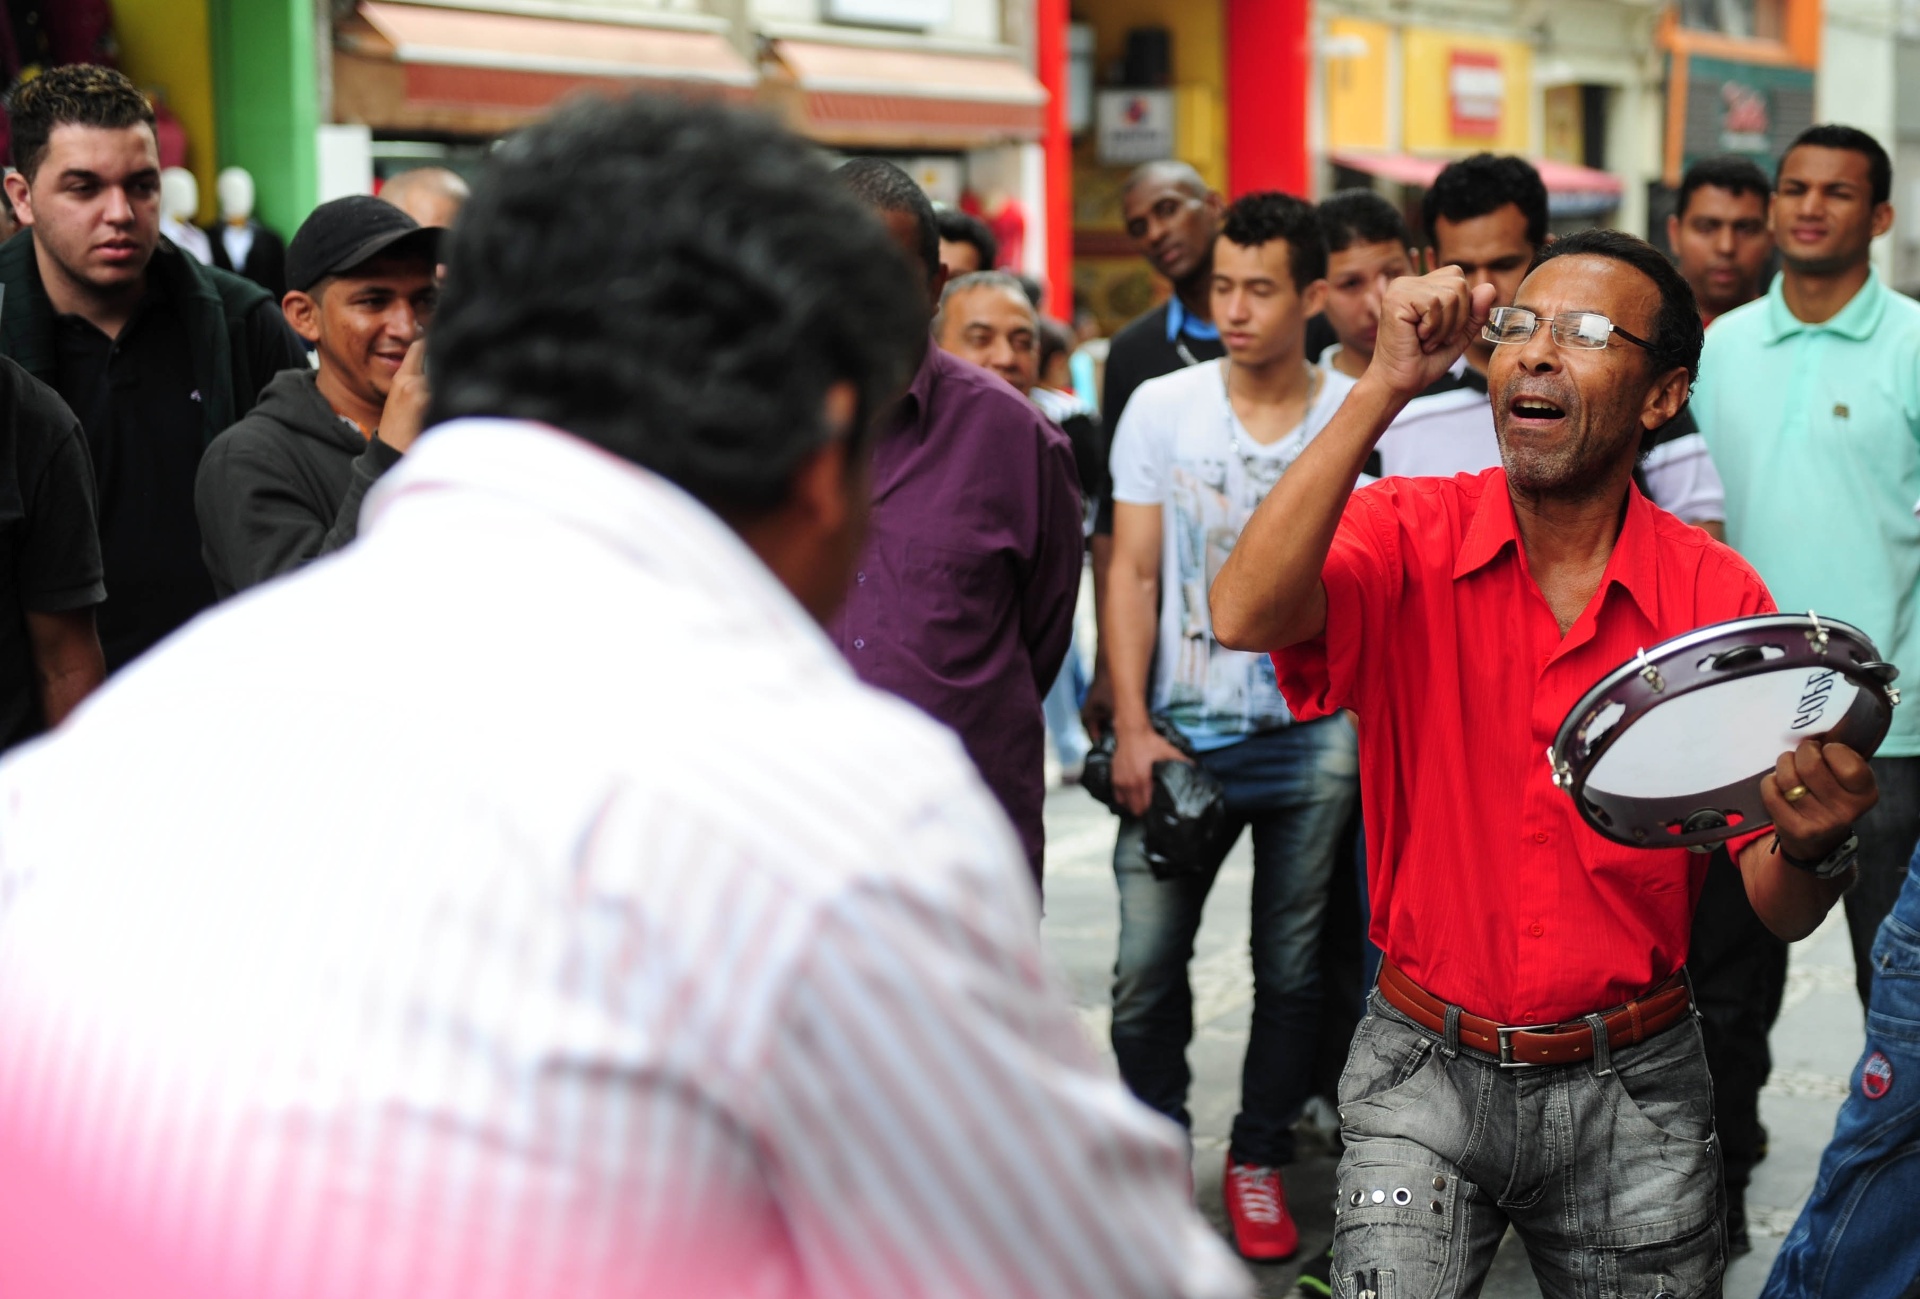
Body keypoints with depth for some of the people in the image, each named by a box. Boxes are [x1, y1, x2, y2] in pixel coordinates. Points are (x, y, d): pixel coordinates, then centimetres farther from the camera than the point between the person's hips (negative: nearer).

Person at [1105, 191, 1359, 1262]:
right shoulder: (1161, 408, 3)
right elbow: (1134, 574, 3)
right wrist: (1133, 728, -5)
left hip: (1315, 730, 0)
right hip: (1184, 728, 1)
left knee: (1292, 966, 7)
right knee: (1147, 963, -1)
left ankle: (1261, 1157, 24)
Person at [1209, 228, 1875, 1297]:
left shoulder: (1717, 596, -4)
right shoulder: (1412, 535, -6)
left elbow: (1779, 909, -3)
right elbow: (1247, 616, -28)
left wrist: (1815, 845, -27)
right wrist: (1386, 385, -28)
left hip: (1632, 1093, 2)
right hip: (1428, 1076, -1)